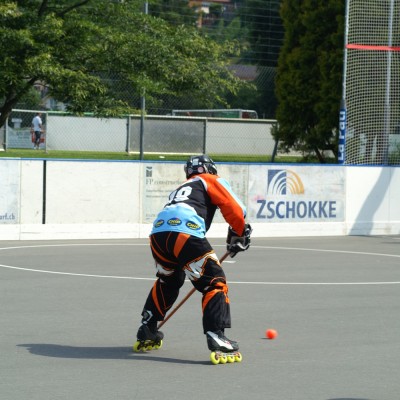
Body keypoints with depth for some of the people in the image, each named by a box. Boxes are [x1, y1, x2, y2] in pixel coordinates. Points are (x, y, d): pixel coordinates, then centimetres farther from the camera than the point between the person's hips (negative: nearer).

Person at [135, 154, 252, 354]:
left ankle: (147, 328, 34)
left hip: (158, 232, 7)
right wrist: (239, 235, 22)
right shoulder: (211, 181, 22)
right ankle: (215, 335, -17)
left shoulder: (181, 188, 41)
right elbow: (235, 209, 7)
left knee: (168, 281, 32)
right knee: (214, 281, -2)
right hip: (185, 233, -7)